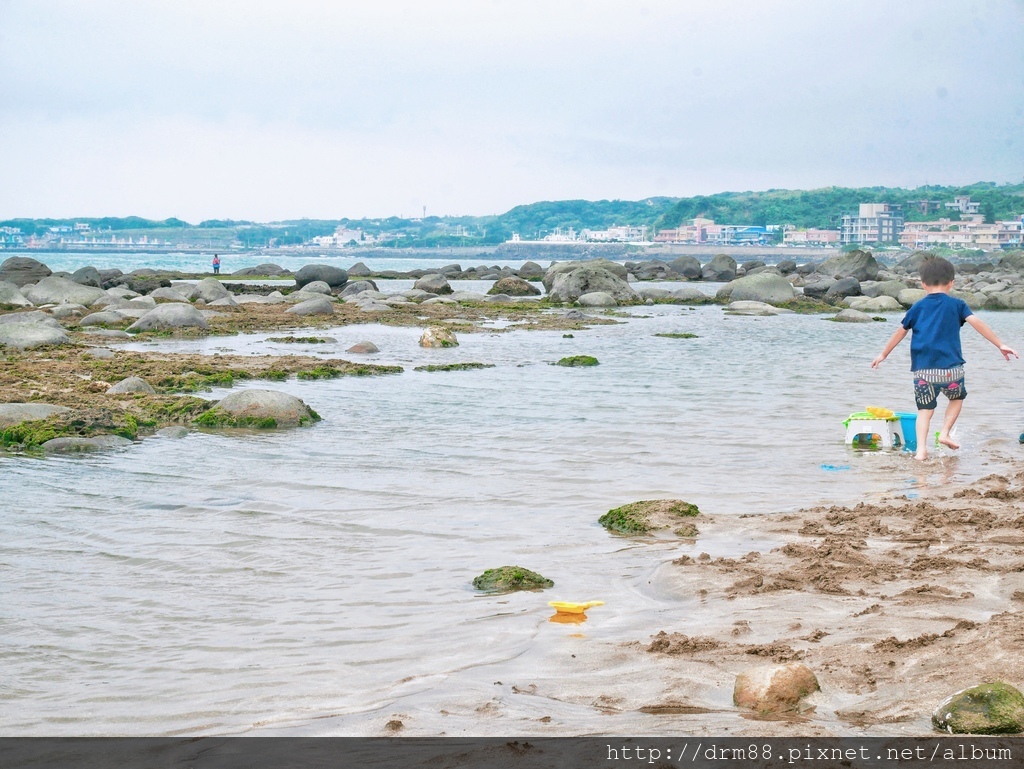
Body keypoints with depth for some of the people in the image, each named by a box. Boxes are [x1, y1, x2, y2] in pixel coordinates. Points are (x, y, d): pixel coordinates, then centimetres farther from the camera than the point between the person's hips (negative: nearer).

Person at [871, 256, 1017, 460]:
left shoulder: (918, 307, 12)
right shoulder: (956, 305, 6)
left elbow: (901, 332, 18)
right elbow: (977, 323, -3)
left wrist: (883, 354, 29)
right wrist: (1000, 345, -2)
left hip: (923, 369, 1)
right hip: (950, 368, -1)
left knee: (925, 409, 7)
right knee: (957, 397, 26)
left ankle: (921, 449, -8)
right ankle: (945, 433, 10)